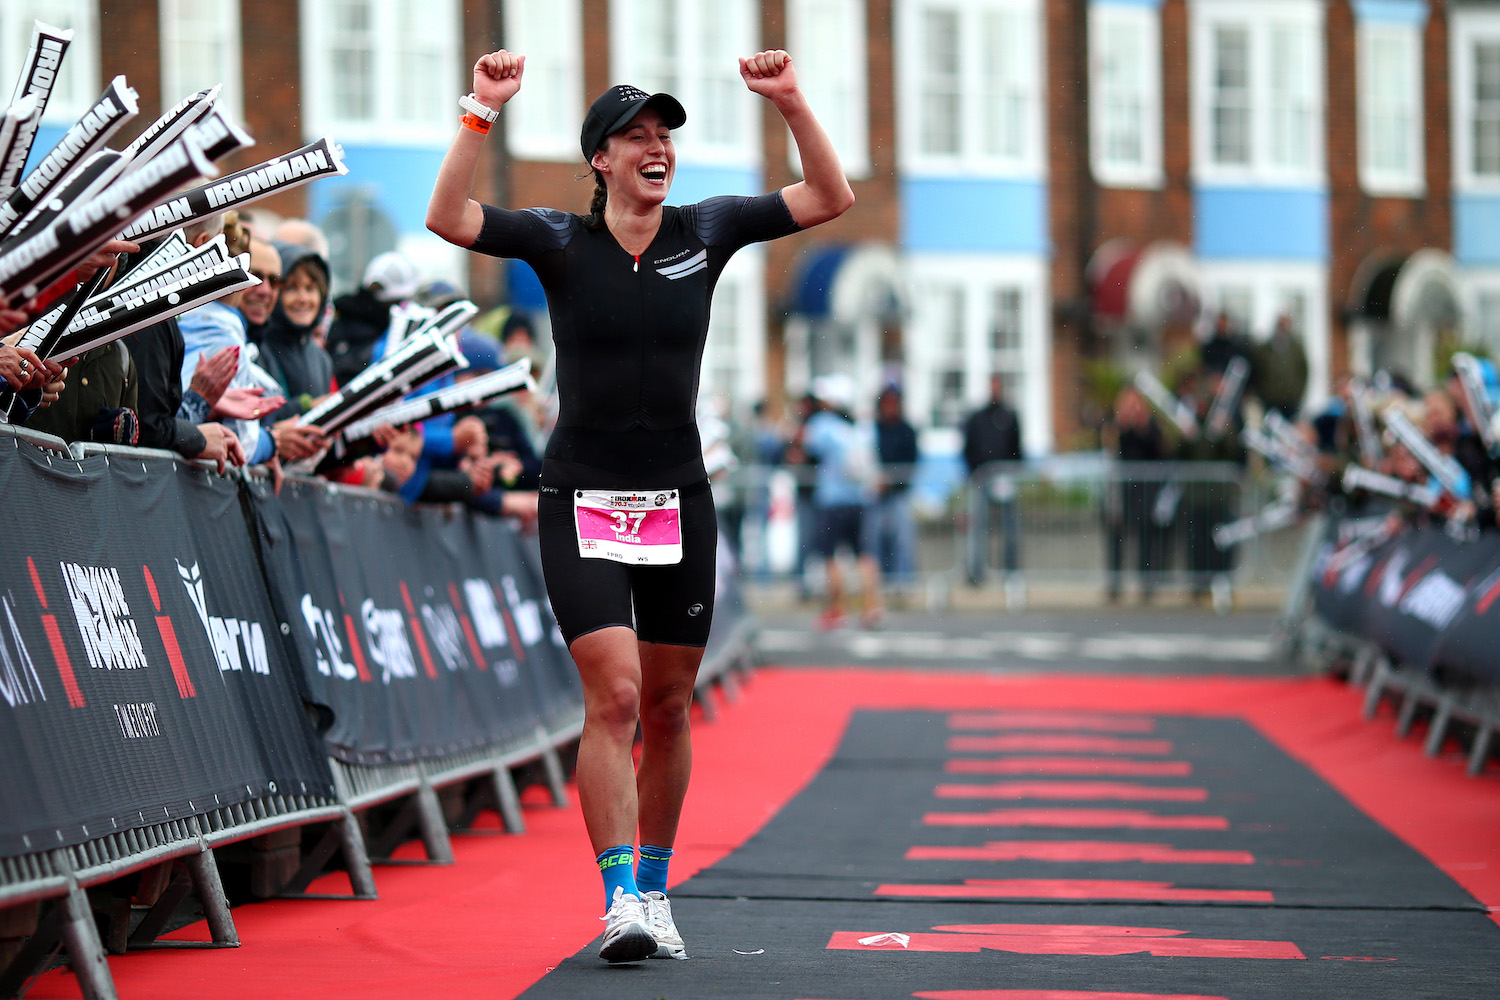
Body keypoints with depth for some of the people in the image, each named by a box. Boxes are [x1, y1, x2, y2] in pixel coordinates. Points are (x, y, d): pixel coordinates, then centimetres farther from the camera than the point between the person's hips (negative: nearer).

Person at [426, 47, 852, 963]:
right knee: (613, 694, -15)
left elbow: (831, 199, 2)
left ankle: (655, 890, 22)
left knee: (667, 707, 9)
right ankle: (621, 899, -16)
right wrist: (484, 112, -23)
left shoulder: (705, 232, 4)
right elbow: (447, 217, -14)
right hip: (582, 501, -3)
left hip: (679, 501, 3)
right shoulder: (560, 241, -2)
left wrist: (791, 102, -10)